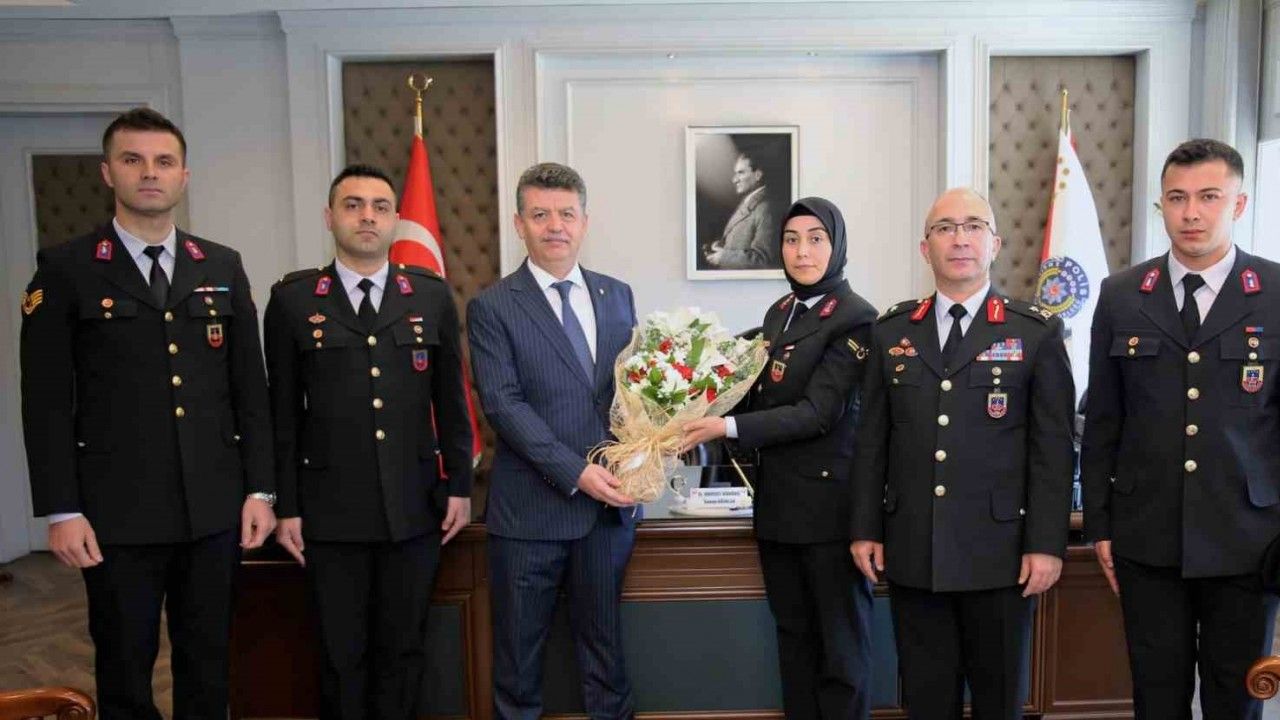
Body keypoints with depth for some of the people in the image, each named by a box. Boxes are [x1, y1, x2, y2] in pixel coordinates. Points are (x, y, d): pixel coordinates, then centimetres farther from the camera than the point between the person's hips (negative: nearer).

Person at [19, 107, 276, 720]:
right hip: (119, 512, -2)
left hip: (215, 508, 3)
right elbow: (46, 401, -3)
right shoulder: (64, 269, 0)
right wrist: (61, 511, -7)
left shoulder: (223, 267, 8)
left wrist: (259, 489, 3)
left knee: (208, 665, 14)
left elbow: (250, 387, 7)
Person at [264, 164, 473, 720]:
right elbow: (283, 413, 2)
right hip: (330, 512, -1)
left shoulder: (432, 296, 4)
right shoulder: (292, 300, 0)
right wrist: (286, 507, 0)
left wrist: (460, 486, 5)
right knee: (342, 655, 11)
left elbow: (451, 402, 7)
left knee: (404, 650, 13)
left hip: (416, 508, 1)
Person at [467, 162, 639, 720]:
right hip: (532, 507, -3)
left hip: (611, 502, 3)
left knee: (603, 637, 17)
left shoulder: (618, 295, 9)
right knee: (519, 647, 11)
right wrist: (575, 472, -19)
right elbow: (503, 404, -12)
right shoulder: (492, 307, -4)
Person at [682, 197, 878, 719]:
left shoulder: (855, 317, -12)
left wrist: (727, 428, -23)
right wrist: (703, 417, -2)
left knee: (840, 637, 7)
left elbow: (817, 412, -18)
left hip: (828, 500, -7)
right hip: (778, 500, 7)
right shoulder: (778, 312, 11)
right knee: (793, 633, 17)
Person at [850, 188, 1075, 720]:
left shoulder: (1037, 333, -1)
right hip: (911, 552, 2)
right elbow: (872, 438, 7)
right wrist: (865, 529, 5)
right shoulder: (891, 331, 6)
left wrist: (1046, 543, -7)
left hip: (999, 552, -2)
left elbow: (1053, 447, -3)